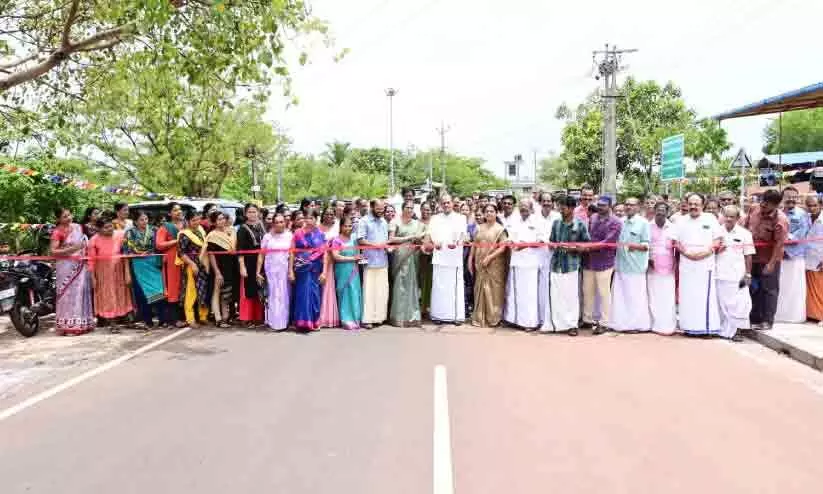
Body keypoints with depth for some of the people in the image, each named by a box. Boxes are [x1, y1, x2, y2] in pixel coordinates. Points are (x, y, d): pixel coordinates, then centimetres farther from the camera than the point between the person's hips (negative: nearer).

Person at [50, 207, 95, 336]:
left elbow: (85, 242, 25)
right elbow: (52, 251, -15)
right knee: (68, 293, -7)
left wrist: (85, 249, 8)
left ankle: (82, 323, 14)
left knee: (81, 292, 7)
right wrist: (71, 249, -21)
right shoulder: (57, 232, -9)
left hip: (80, 265, 6)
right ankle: (67, 326, -4)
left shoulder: (78, 227, 10)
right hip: (66, 266, -6)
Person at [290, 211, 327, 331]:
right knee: (302, 294, 2)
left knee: (314, 294, 4)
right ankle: (302, 322, 10)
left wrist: (324, 272, -7)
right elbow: (292, 253, 0)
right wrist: (290, 271, -5)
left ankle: (313, 322, 14)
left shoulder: (320, 235, 3)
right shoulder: (298, 234, 2)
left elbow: (324, 254, 0)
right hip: (301, 268, 0)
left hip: (316, 269, 0)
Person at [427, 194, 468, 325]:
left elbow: (462, 234, -4)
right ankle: (438, 315, 8)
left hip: (455, 257, -2)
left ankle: (457, 316, 1)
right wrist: (434, 243, -15)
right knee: (439, 286, 2)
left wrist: (457, 243, -24)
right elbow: (431, 233, 6)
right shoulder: (435, 218, 16)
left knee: (455, 286, -3)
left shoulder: (460, 218, 9)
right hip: (439, 256, 2)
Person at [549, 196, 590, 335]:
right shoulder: (556, 223, 9)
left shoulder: (580, 224, -3)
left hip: (571, 265, -4)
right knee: (556, 295, 6)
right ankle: (558, 324, 17)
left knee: (571, 296, 2)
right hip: (556, 264, 4)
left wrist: (573, 248, -15)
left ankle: (572, 325, 13)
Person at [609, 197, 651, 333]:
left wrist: (633, 245, -22)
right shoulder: (622, 222, 14)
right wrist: (616, 245, 5)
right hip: (621, 265, 6)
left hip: (635, 266, -6)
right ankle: (621, 323, 16)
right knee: (619, 295, 7)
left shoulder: (643, 223, -3)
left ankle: (637, 324, 10)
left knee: (635, 296, -1)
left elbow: (646, 245, -8)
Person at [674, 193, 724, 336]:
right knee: (687, 296, 2)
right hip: (686, 263, 2)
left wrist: (707, 251, -13)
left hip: (705, 263, -2)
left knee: (705, 296, -5)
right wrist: (686, 252, -9)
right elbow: (676, 242, 8)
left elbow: (717, 240, 3)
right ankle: (689, 327, 7)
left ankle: (707, 327, 0)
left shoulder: (710, 219, 6)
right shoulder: (681, 221, 12)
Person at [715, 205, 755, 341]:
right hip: (720, 274, 1)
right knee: (721, 303, 6)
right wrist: (717, 249, -9)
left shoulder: (744, 233, 2)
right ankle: (723, 330, 16)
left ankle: (734, 331, 6)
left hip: (737, 275, -1)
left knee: (738, 303, -4)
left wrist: (748, 274, -1)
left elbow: (748, 256, 3)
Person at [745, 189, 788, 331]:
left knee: (769, 290, 3)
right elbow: (745, 228, 10)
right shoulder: (754, 210, -2)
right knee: (754, 289, 13)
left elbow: (779, 244, -21)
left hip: (769, 260, -6)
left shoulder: (780, 220, -20)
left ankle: (767, 321, 12)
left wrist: (771, 264, -23)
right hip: (753, 258, 6)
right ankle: (755, 320, 23)